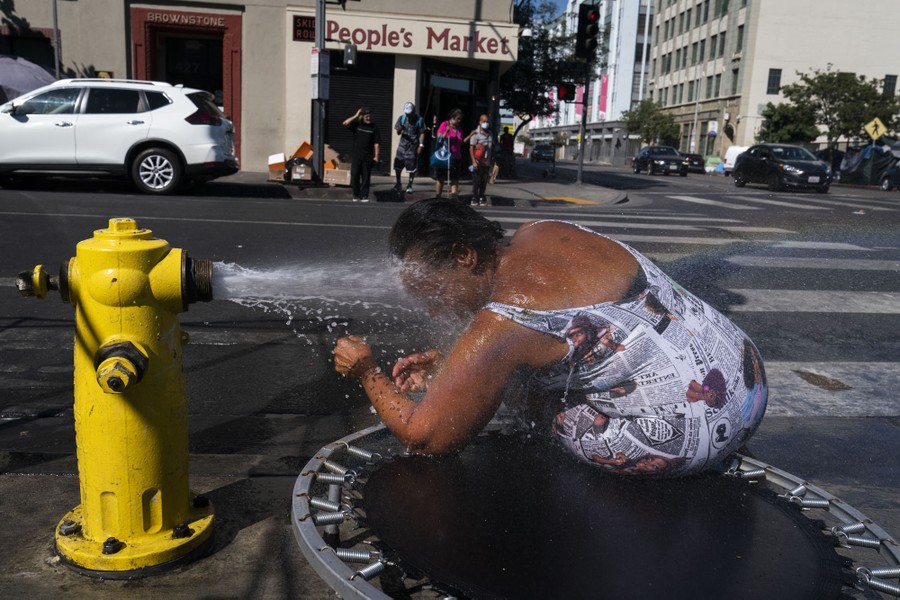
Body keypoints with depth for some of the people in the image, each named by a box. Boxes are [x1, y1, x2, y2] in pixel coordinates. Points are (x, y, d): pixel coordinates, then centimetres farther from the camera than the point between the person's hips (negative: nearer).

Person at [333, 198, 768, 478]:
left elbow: (421, 438, -14)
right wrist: (446, 366, 12)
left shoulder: (499, 327, -22)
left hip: (690, 438, -8)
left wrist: (367, 373, 1)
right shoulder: (540, 232, 1)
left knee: (509, 384, -1)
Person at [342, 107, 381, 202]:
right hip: (355, 155, 0)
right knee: (354, 175, 0)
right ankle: (356, 195, 9)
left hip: (367, 156, 0)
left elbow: (377, 143, 3)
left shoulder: (374, 127, 5)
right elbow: (345, 123, -12)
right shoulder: (356, 125, 5)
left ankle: (364, 196, 7)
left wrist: (376, 156, -3)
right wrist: (356, 116, -8)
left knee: (366, 176, 1)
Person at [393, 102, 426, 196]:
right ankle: (398, 184, 16)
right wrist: (399, 130, -18)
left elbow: (422, 133, -1)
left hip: (413, 146, -2)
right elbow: (398, 133, 6)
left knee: (412, 167, 0)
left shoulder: (419, 120, -3)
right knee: (397, 165, -1)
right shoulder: (402, 118, 4)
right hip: (402, 145, 3)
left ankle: (410, 186, 14)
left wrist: (421, 145, -10)